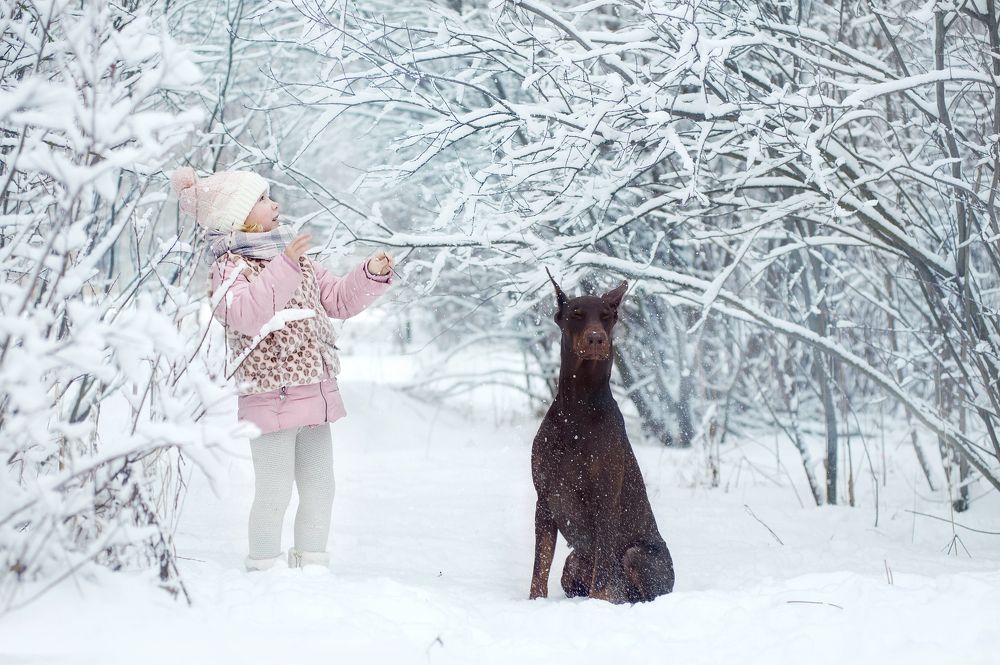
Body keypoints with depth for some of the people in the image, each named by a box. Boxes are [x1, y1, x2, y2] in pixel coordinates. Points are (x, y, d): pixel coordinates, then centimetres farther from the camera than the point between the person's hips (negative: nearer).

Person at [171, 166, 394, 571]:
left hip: (317, 397, 8)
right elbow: (247, 314, -31)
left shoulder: (298, 260, 15)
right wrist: (284, 265, -39)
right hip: (272, 400, -8)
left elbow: (339, 300, 21)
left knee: (320, 490, 14)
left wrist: (373, 274, 5)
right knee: (275, 493, -3)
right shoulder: (231, 267, -11)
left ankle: (312, 567, 26)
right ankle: (265, 572, 9)